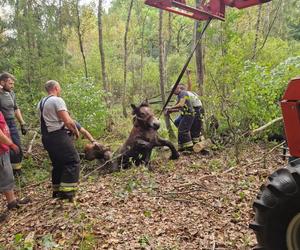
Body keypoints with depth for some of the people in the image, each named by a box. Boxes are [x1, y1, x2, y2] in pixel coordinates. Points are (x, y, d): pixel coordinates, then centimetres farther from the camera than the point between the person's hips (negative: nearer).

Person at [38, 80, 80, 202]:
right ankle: (67, 192, -5)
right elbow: (68, 121, -19)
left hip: (47, 137, 9)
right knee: (73, 161, -2)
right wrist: (76, 131, -2)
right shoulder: (57, 100, -12)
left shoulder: (41, 103, 16)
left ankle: (57, 191, 25)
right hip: (58, 136, -9)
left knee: (58, 164, 19)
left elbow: (46, 121, 16)